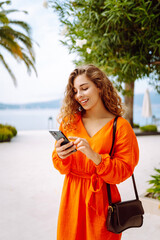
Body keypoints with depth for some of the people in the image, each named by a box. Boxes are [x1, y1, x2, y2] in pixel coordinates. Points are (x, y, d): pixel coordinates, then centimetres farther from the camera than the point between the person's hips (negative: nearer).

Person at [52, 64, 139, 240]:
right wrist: (61, 156, -19)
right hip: (72, 197, 3)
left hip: (101, 200, -3)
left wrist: (95, 156, -25)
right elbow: (61, 167, 4)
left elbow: (124, 171, -11)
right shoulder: (69, 121, 1)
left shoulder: (120, 126, -8)